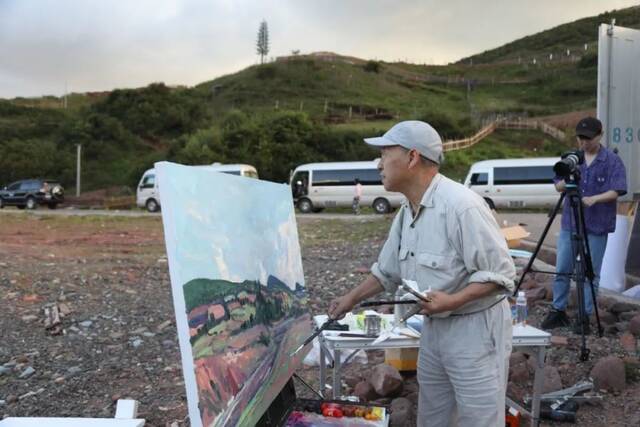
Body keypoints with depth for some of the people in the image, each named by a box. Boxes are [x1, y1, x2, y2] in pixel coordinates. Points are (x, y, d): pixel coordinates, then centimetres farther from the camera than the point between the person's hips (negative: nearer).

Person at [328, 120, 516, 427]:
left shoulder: (461, 205, -24)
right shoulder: (407, 211, 4)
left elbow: (501, 273, -22)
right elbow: (387, 270, 15)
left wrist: (452, 301, -30)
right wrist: (351, 299, 11)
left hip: (475, 327, -8)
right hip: (434, 326, 8)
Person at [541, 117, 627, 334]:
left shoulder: (612, 160, -4)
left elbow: (615, 191, -10)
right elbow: (558, 186, 8)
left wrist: (594, 198, -28)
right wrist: (567, 180, -14)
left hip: (597, 226, -3)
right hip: (569, 222, 4)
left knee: (590, 273, 4)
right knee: (562, 269, 7)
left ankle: (585, 316, 14)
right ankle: (558, 311, 19)